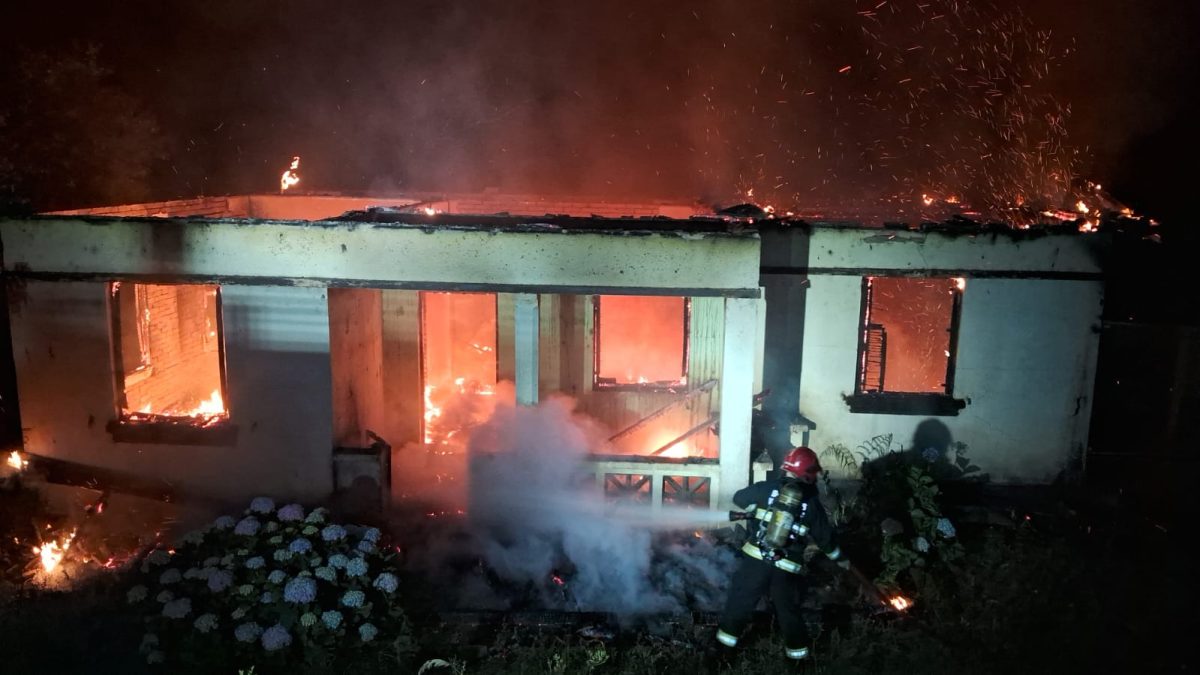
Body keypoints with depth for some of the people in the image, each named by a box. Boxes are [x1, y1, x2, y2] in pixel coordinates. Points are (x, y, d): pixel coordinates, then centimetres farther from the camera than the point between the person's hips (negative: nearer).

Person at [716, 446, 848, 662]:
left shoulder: (767, 488, -3)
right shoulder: (812, 502, -1)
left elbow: (738, 497, 10)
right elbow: (824, 537, 7)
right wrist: (840, 559, 23)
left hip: (755, 558, 0)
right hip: (787, 567, 0)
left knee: (741, 597, 17)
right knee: (788, 608, 19)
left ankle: (728, 635, 28)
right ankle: (797, 648, 29)